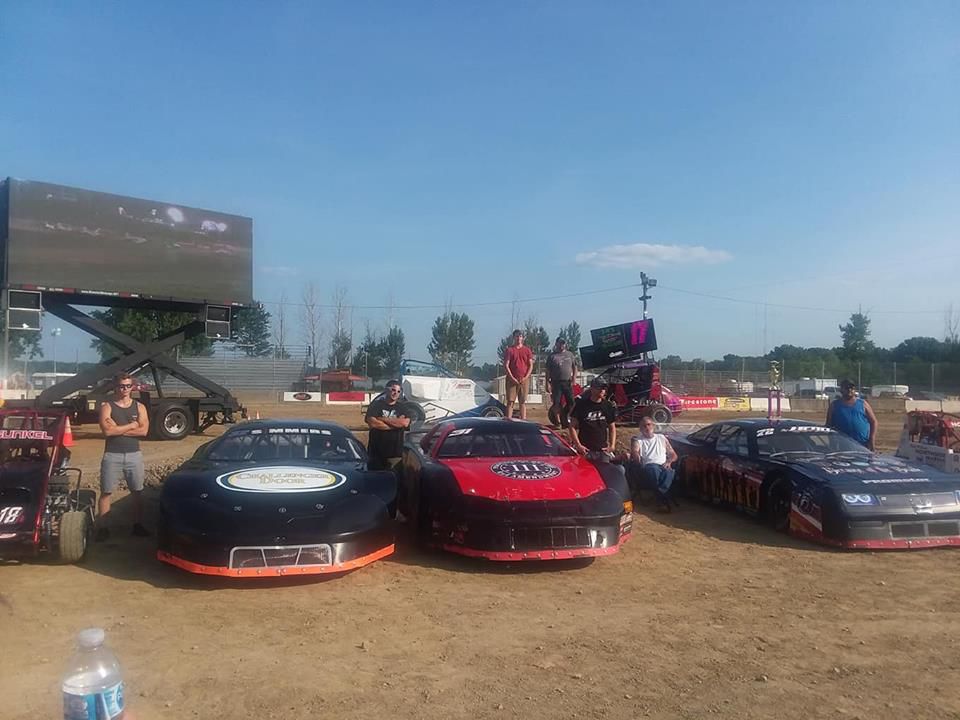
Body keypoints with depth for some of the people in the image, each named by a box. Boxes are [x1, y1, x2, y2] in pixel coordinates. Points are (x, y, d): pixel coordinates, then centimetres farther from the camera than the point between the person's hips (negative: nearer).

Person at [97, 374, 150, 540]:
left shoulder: (139, 407, 5)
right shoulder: (107, 406, -1)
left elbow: (143, 431, -7)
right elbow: (107, 431, -15)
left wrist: (118, 429, -12)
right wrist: (132, 425, -9)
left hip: (134, 455, 2)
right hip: (112, 455, -2)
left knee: (137, 492, 8)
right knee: (106, 492, 2)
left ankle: (138, 525, 18)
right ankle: (103, 527, 10)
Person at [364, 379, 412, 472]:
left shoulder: (402, 408, 10)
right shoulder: (376, 405, 4)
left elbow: (405, 423, -10)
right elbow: (372, 423, -12)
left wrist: (382, 419, -9)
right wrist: (396, 424, -7)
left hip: (395, 453, 1)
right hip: (376, 452, -1)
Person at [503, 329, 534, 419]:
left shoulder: (527, 350, 10)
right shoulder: (509, 350, 4)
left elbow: (531, 365, 6)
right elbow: (506, 365, -1)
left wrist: (526, 377, -7)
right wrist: (512, 378, -11)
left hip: (524, 379, 2)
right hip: (512, 379, -2)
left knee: (523, 402, 5)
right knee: (510, 402, -4)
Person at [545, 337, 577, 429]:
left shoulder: (570, 355, 12)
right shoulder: (552, 356, 5)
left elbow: (575, 367, 15)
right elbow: (548, 371, 3)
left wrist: (573, 379, 4)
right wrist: (547, 383, -4)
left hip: (568, 382, 2)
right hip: (556, 382, -2)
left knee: (571, 402, -2)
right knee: (556, 403, -5)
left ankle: (565, 418, 17)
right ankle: (558, 422, 5)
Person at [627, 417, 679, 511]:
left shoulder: (662, 438, 27)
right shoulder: (637, 440, 19)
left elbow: (673, 455, 23)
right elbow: (634, 452, -2)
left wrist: (669, 461, 1)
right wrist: (636, 456, -27)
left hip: (663, 467, 2)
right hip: (647, 467, -2)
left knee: (668, 472, -36)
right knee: (654, 468, -39)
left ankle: (660, 499, -42)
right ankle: (664, 499, -40)